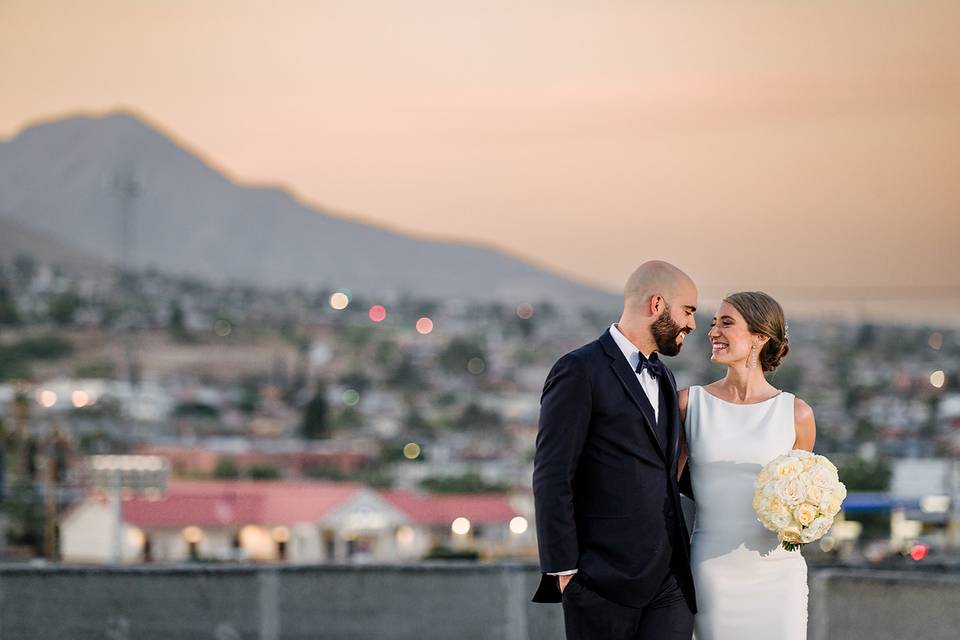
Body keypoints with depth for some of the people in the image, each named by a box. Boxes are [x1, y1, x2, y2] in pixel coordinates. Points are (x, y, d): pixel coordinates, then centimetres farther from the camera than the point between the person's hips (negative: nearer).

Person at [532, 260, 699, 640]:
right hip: (606, 580, -7)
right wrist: (563, 570, -15)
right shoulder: (580, 371, -6)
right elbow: (551, 478, -11)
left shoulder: (663, 378, 21)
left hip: (670, 580, 7)